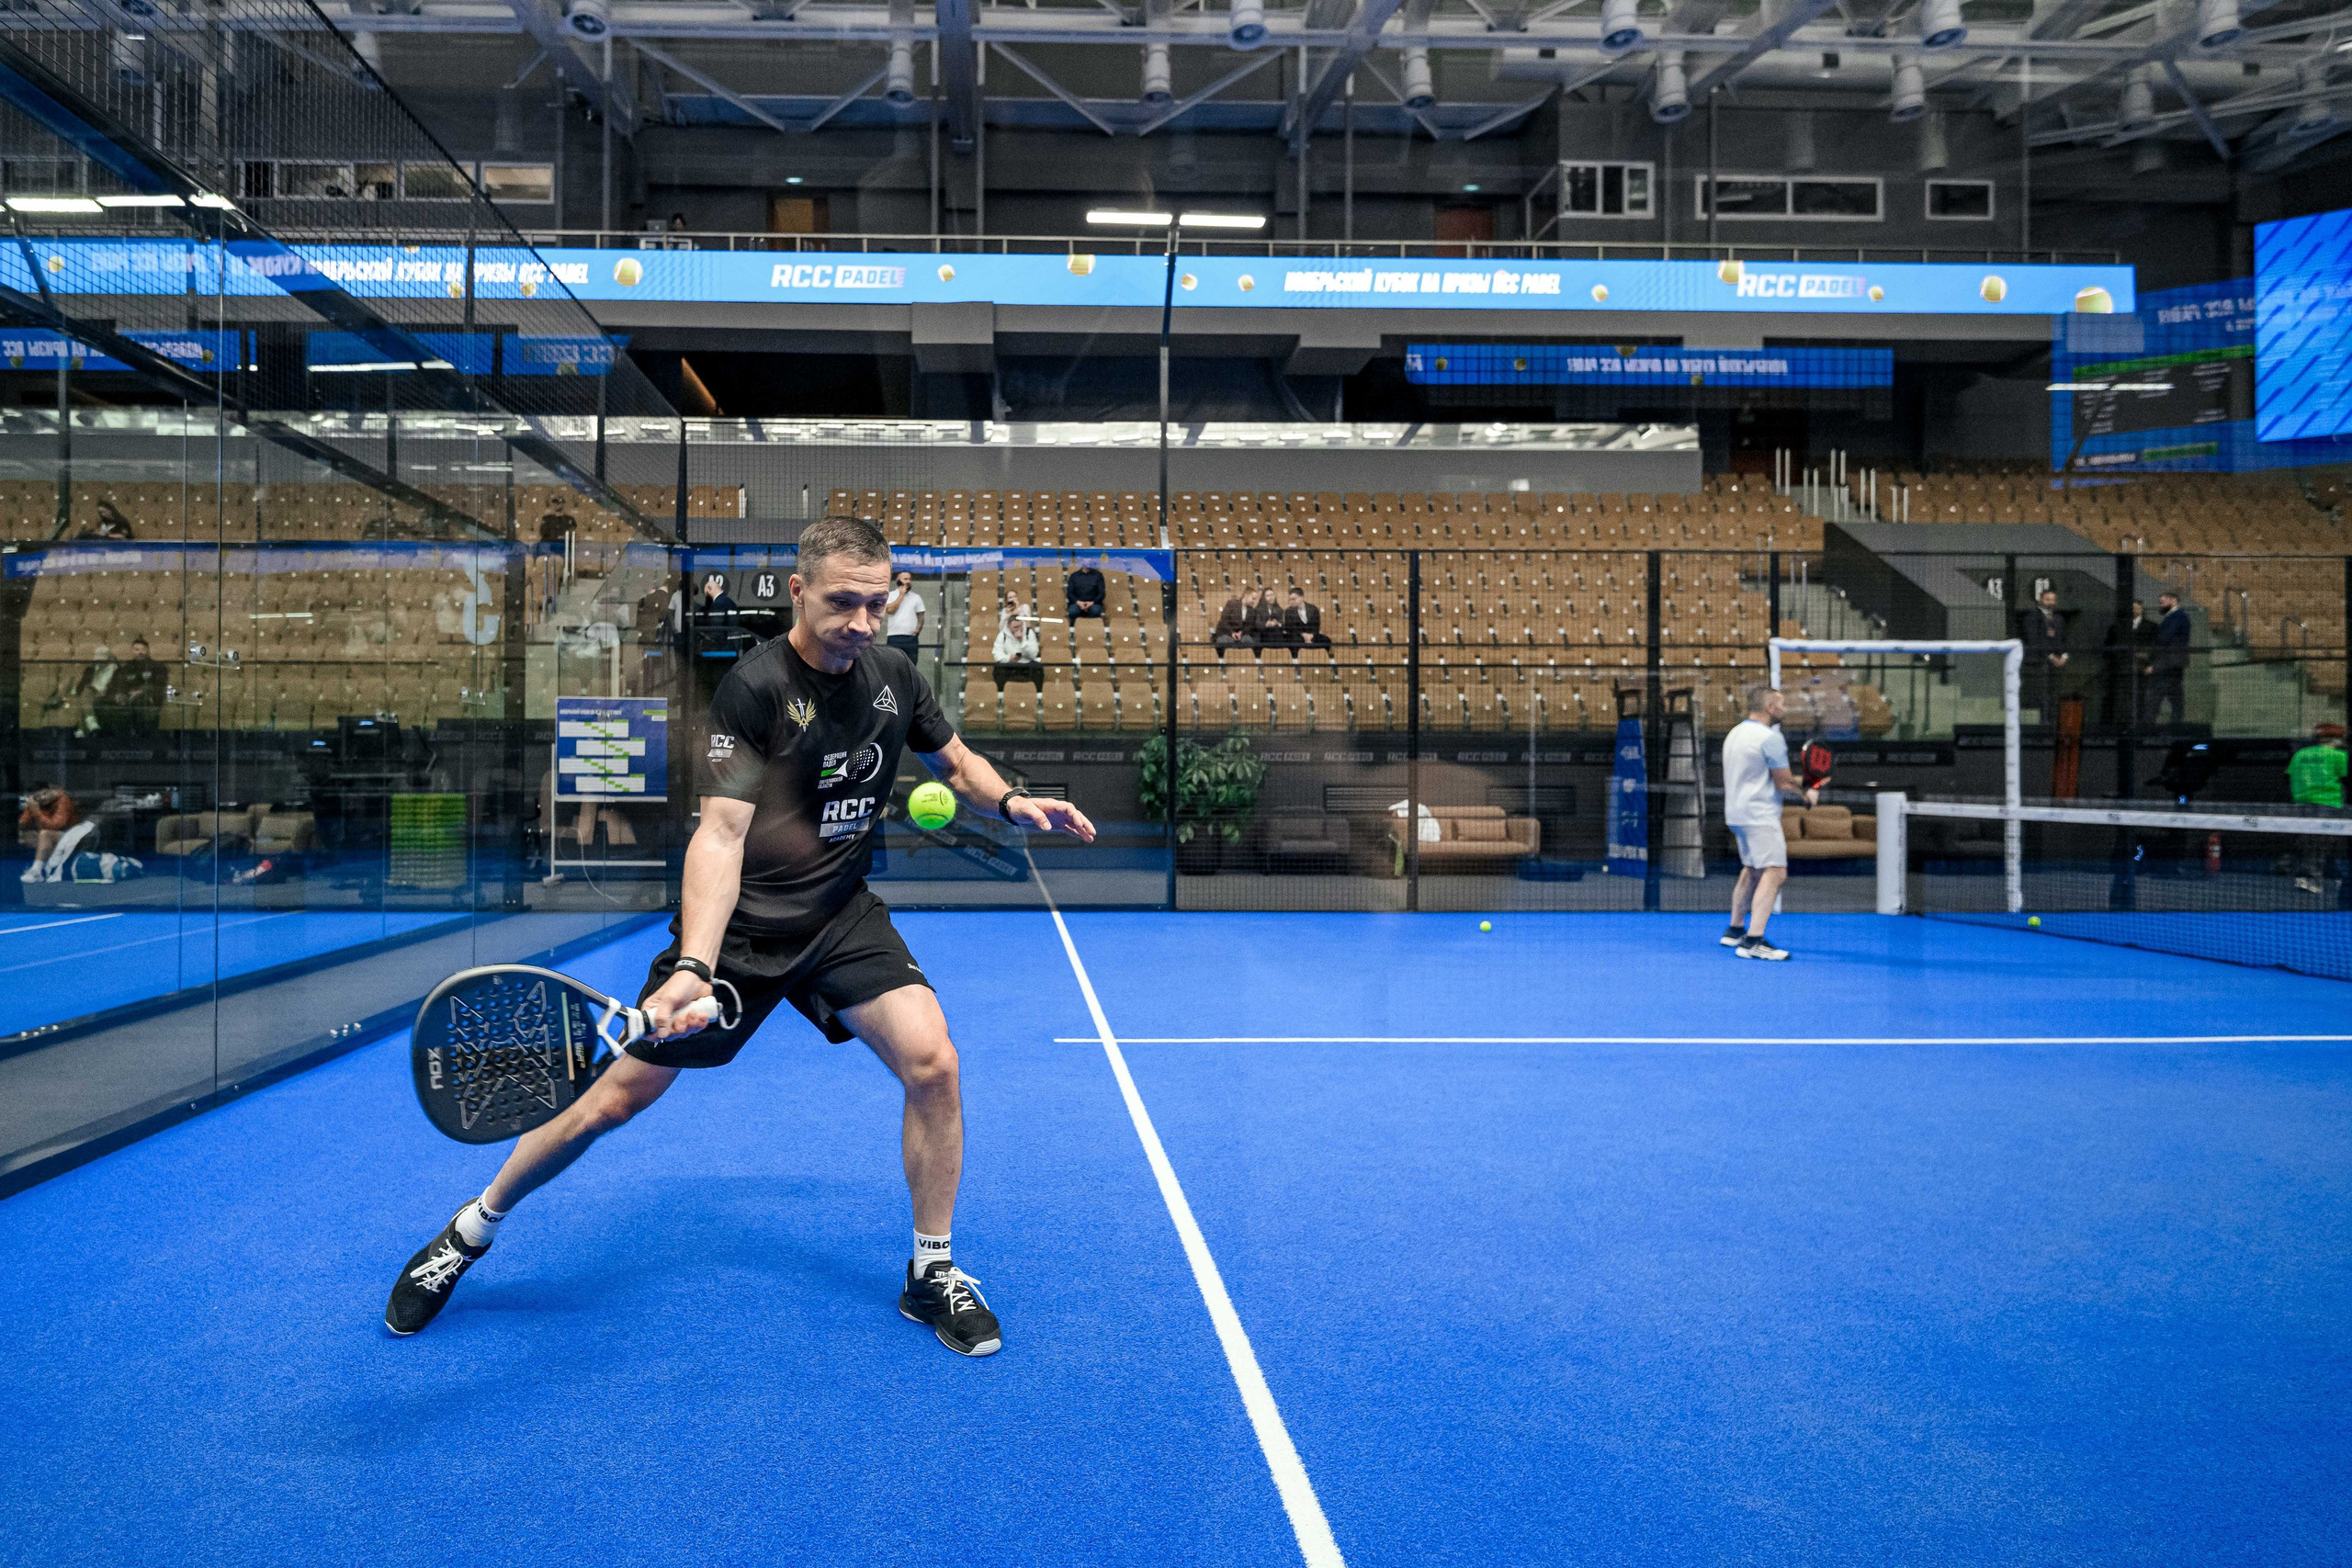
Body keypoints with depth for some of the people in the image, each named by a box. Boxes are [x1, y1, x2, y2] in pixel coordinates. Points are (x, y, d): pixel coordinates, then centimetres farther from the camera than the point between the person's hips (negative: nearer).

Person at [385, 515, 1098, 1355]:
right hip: (737, 927, -4)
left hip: (841, 916, 4)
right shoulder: (755, 686, -21)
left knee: (933, 1065, -15)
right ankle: (469, 1233, 29)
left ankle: (931, 1271, 6)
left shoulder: (891, 674, -2)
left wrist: (1012, 803, -7)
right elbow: (720, 832, -28)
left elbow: (955, 761, 15)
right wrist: (694, 966, -40)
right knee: (613, 1102, 2)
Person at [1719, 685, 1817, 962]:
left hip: (1737, 813, 10)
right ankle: (1753, 942, -22)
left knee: (1752, 871, 21)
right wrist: (1807, 794, 5)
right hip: (1760, 816, -10)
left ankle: (1735, 930, 29)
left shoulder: (1735, 733, 13)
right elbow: (1783, 783, -14)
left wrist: (1797, 782, 16)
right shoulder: (1771, 737, -16)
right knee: (1775, 873, -13)